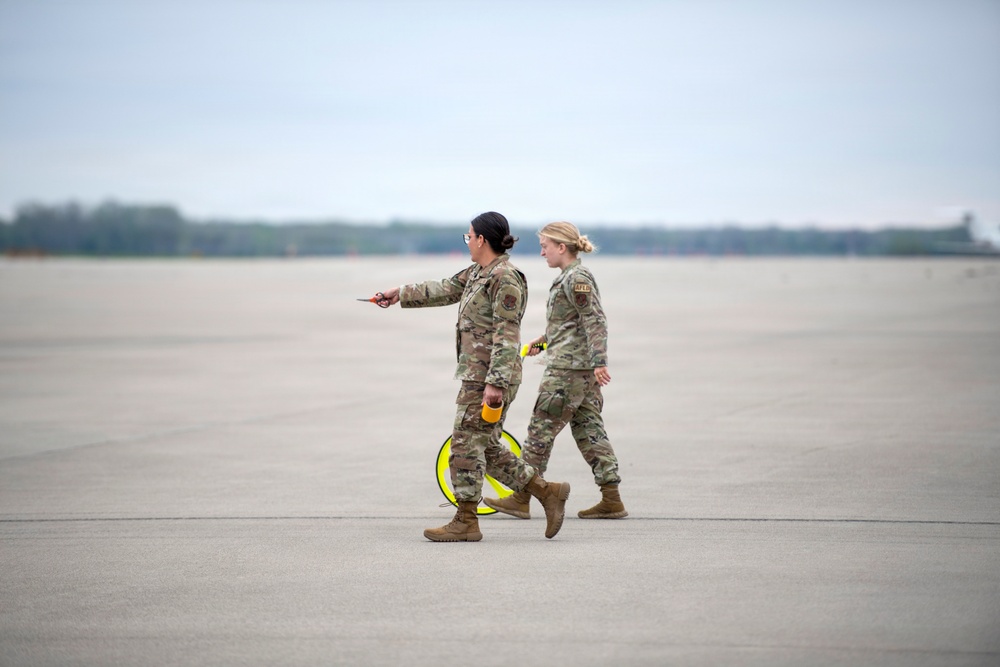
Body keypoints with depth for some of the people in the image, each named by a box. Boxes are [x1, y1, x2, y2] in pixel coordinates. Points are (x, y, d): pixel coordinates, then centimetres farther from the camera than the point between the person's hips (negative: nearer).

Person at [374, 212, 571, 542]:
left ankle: (465, 522, 4)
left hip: (490, 377, -10)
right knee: (486, 447, 12)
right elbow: (446, 290, 29)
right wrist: (401, 294, 34)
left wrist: (495, 383, -24)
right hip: (477, 374, 10)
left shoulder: (506, 279, -16)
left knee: (467, 444, -4)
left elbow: (506, 336, -20)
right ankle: (547, 492, 16)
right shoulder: (478, 272, 14)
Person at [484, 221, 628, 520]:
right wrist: (542, 341, 29)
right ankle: (611, 500, 7)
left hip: (568, 367, -10)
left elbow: (595, 321, -21)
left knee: (542, 429, -3)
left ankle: (521, 499, 3)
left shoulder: (577, 278, -14)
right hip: (585, 369, 10)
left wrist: (599, 361, -26)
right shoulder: (570, 277, 16)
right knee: (589, 430, 9)